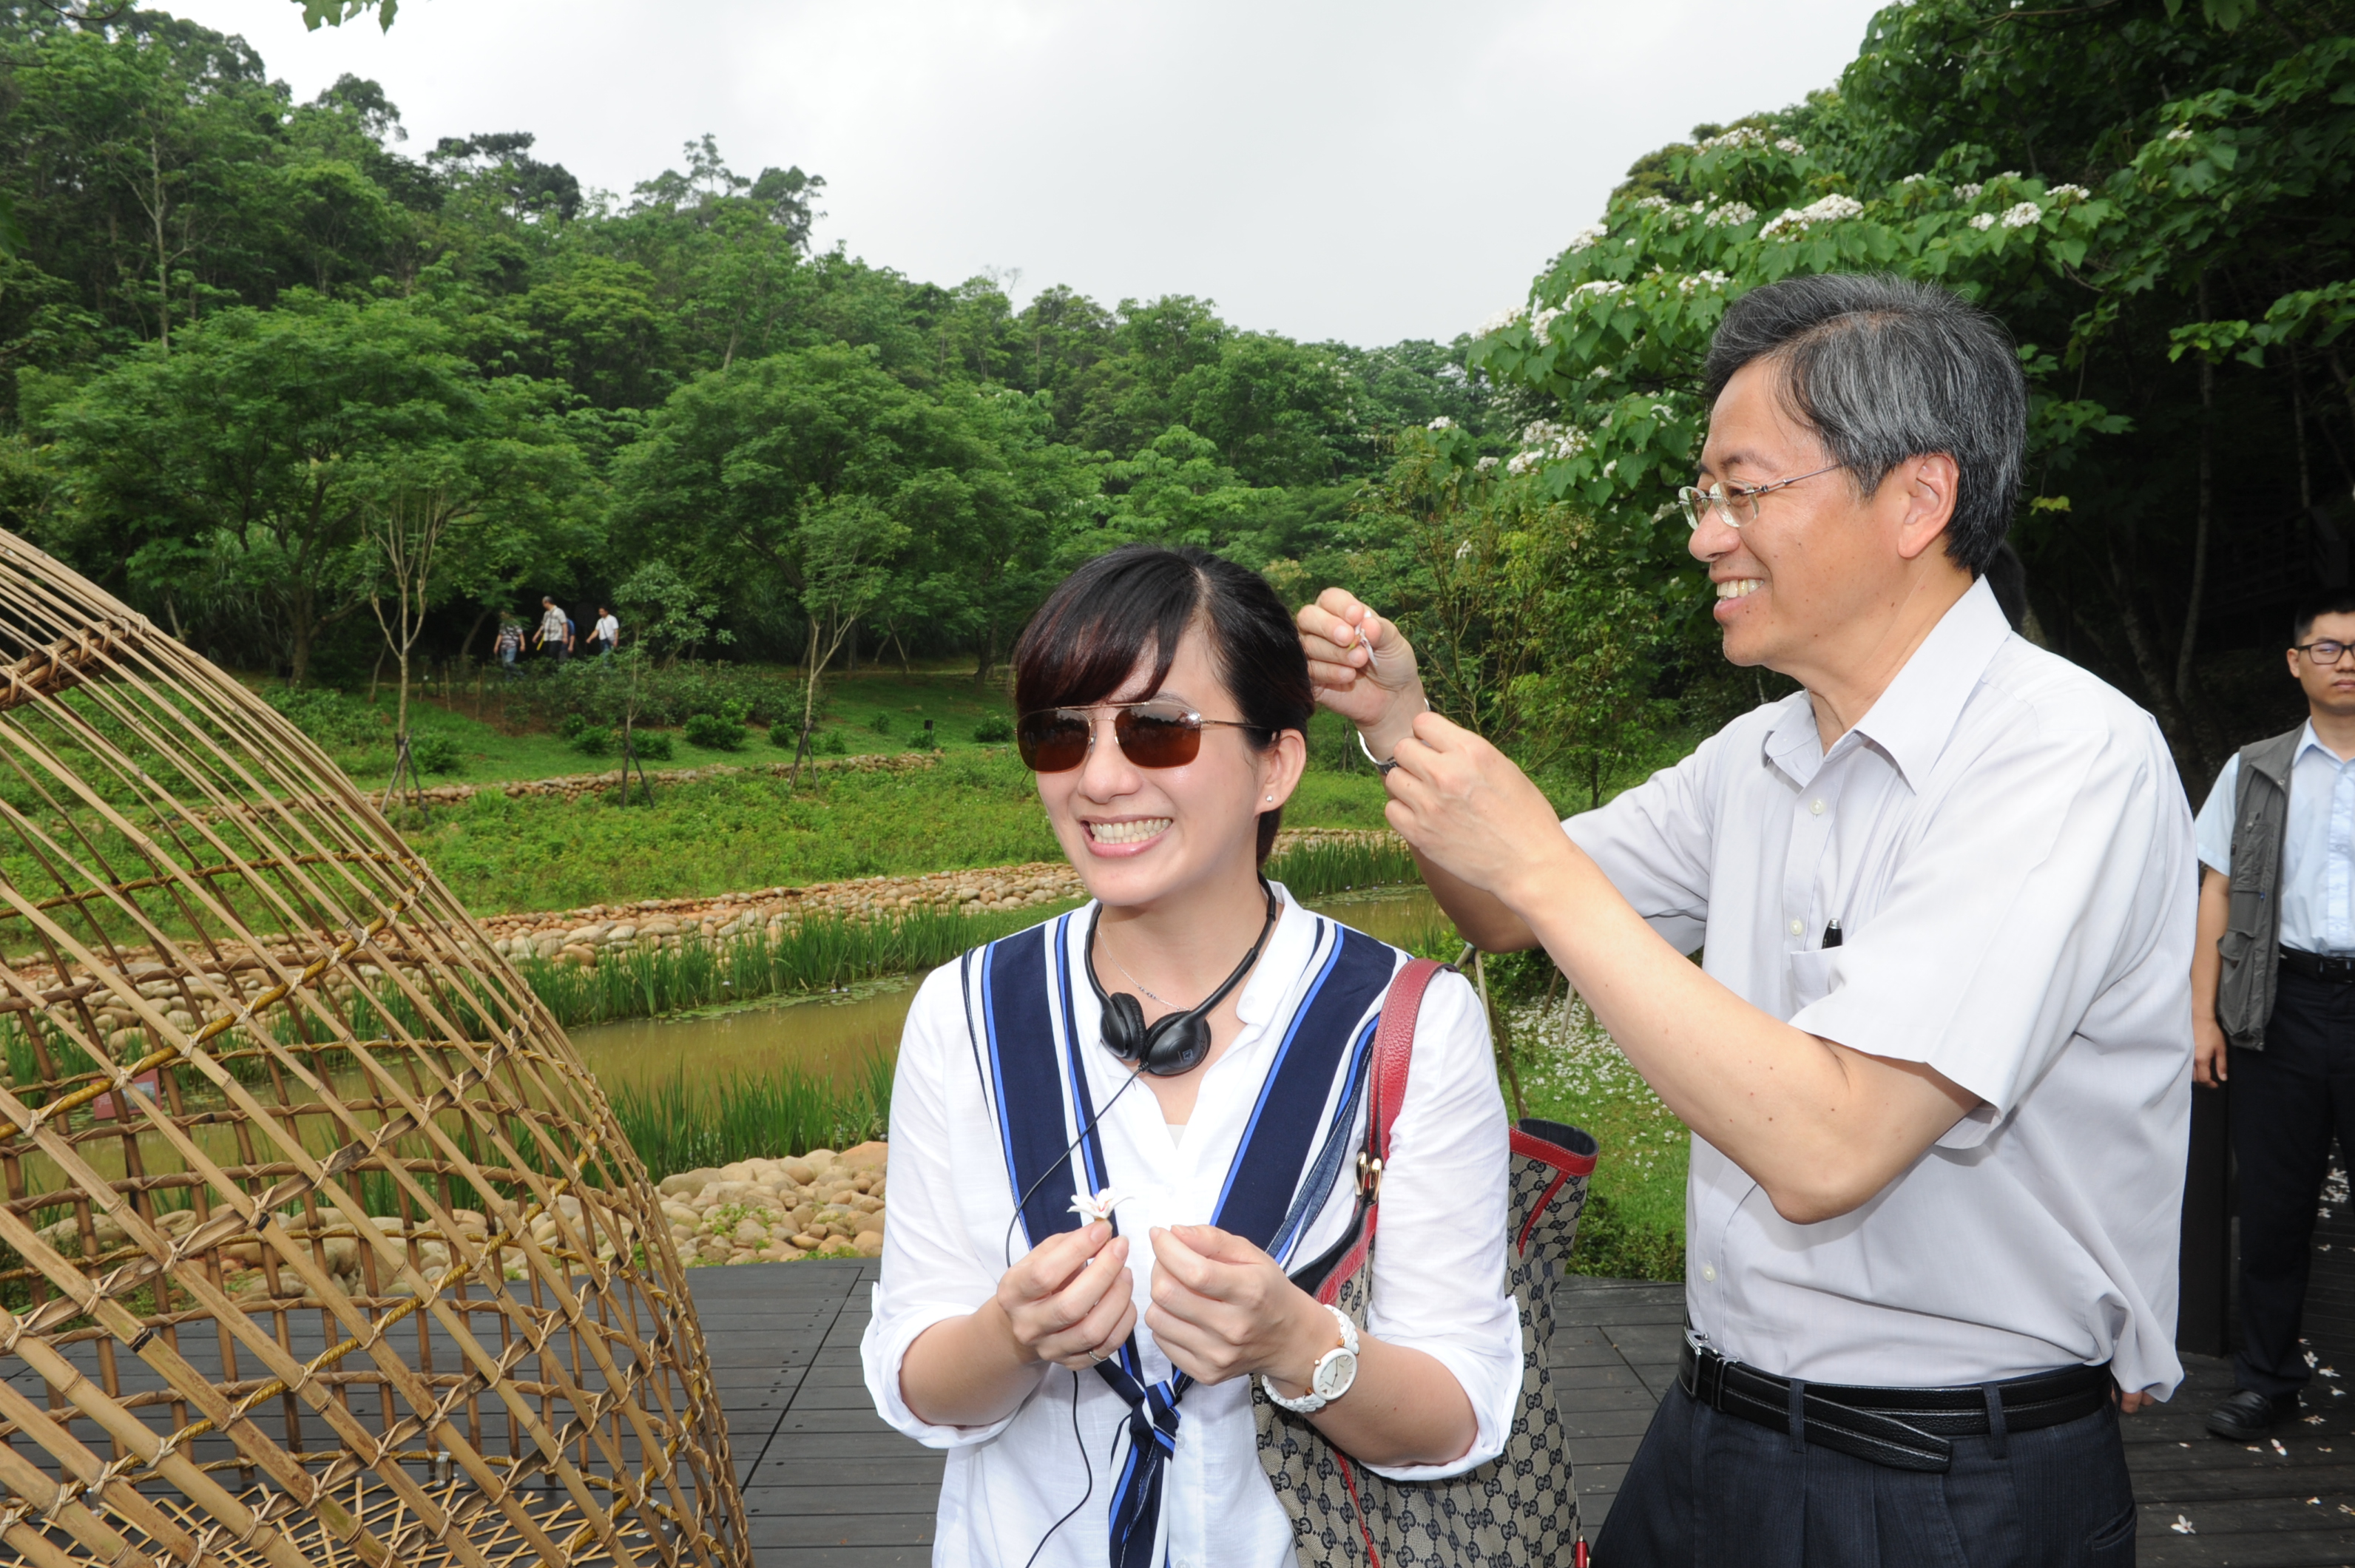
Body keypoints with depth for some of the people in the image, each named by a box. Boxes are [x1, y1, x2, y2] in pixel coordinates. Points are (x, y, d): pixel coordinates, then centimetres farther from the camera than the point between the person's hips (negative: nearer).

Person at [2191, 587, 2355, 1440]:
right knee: (2272, 1203, 8)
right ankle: (2267, 1378, 21)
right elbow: (2217, 894, 9)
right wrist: (2204, 1013, 2)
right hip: (2283, 1003, 1)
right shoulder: (2254, 771, 10)